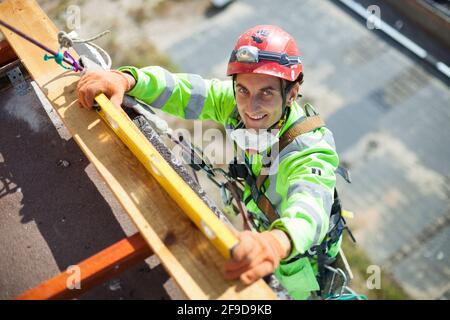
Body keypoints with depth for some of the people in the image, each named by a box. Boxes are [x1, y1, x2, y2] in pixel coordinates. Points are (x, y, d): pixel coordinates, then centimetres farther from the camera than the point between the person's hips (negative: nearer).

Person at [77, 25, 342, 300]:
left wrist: (278, 241, -81)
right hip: (258, 227, 5)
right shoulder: (236, 102, -22)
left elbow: (310, 202, -58)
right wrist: (125, 79, -48)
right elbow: (182, 91, -26)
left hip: (302, 255, -4)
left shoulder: (312, 148, -39)